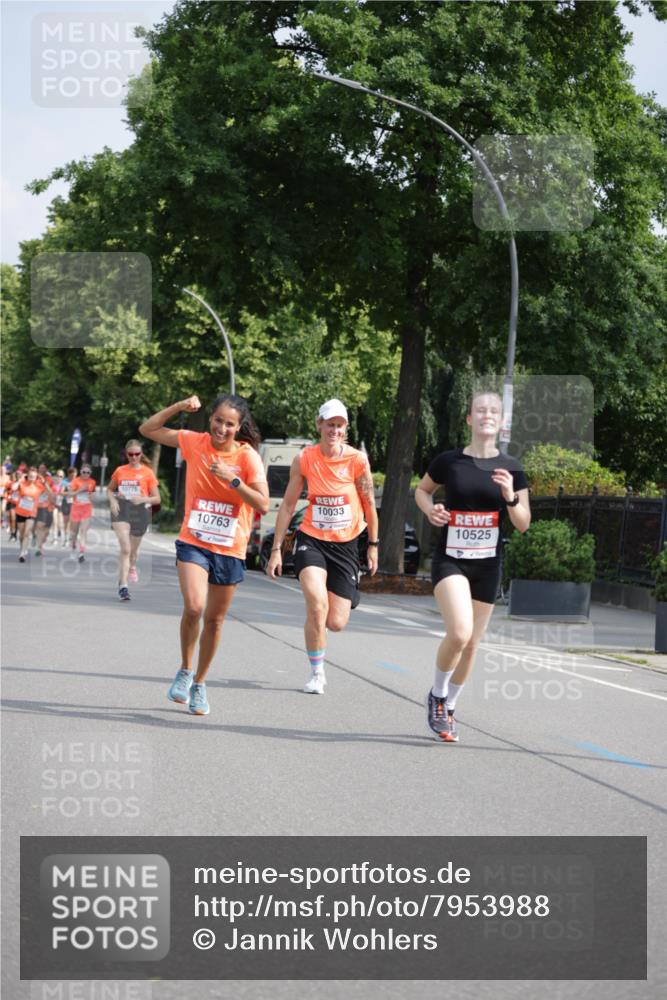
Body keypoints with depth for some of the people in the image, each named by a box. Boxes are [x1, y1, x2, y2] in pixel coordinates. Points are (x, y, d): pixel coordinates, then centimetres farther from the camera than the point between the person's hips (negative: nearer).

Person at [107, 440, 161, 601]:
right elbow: (110, 489, 21)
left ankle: (132, 567, 51)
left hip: (140, 511, 0)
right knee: (125, 548, -16)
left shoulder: (147, 473, -1)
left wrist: (143, 499, -19)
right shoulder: (120, 471, 6)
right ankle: (123, 586, -17)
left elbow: (156, 498, 1)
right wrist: (112, 500, 0)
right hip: (121, 510, 0)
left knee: (133, 549, 15)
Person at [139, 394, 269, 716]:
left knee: (215, 619, 11)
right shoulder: (194, 442, -3)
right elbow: (147, 429, 4)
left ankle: (199, 683, 30)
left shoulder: (248, 457, -9)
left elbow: (263, 505, -17)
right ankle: (185, 670, 1)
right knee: (193, 607, -22)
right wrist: (178, 407, -9)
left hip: (230, 550, 0)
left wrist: (232, 479, -27)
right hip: (193, 542, 0)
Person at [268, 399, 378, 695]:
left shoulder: (357, 460, -9)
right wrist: (276, 549, 0)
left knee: (336, 623, -1)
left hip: (346, 544, 1)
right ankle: (316, 673, -5)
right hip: (311, 540, -1)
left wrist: (373, 545, 8)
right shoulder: (304, 459, -7)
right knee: (317, 606, -23)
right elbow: (288, 505, 1)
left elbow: (369, 504, 4)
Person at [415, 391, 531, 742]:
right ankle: (436, 696, 4)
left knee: (471, 644, 9)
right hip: (449, 559, -3)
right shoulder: (449, 461, -4)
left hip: (487, 565, 3)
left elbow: (523, 524, 2)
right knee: (459, 632, -22)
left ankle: (448, 707, 32)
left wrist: (511, 497, -17)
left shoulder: (510, 468, 0)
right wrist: (430, 508, -7)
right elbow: (422, 490, 15)